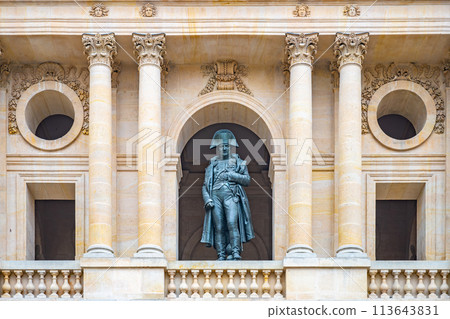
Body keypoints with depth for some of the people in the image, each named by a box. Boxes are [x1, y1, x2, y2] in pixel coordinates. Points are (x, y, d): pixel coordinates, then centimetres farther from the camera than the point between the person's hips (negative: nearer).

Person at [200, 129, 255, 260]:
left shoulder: (238, 162, 16)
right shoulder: (212, 165, 22)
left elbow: (247, 180, 6)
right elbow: (205, 186, 18)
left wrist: (231, 175, -6)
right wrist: (207, 199, 0)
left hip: (231, 196, -2)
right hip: (215, 196, 2)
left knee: (232, 223, -18)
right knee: (219, 227, -4)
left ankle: (235, 253, -21)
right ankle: (221, 255, -4)